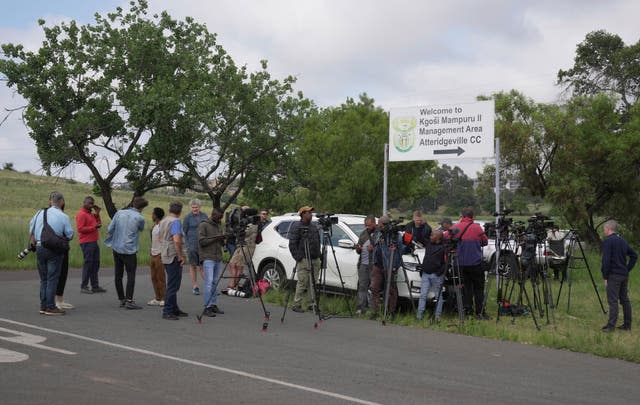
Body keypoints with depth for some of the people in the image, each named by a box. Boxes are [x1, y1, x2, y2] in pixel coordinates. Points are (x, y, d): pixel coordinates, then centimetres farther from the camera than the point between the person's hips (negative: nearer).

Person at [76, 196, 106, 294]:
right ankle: (84, 287, 0)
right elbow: (80, 229, -18)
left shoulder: (91, 213, 19)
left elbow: (98, 224, 18)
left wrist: (97, 214, 9)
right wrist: (94, 227, -20)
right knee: (88, 263, -6)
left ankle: (95, 286, 15)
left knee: (95, 264, 10)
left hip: (94, 242, 9)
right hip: (87, 243, -9)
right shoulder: (81, 214, -10)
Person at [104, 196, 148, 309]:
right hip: (129, 250, -5)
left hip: (116, 248, 5)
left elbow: (110, 229, 2)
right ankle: (129, 301, -6)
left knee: (118, 275, 10)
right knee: (131, 276, 0)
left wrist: (110, 240, 18)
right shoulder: (139, 218, -8)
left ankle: (122, 300, 16)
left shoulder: (119, 213, 1)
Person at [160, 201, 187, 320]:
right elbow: (176, 240, -24)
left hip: (165, 255, 9)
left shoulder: (163, 221, 13)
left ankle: (174, 309, 22)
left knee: (172, 284, 16)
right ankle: (167, 311, -4)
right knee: (173, 285, -6)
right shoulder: (175, 221, -15)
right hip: (173, 256, -9)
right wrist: (181, 256, -16)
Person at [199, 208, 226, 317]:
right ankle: (207, 307, -9)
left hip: (218, 258, 7)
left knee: (215, 282, 7)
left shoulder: (219, 225, 17)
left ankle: (214, 305, 13)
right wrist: (215, 238, -15)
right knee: (209, 282, -10)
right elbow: (201, 241, -11)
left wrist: (223, 239, 0)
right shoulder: (203, 225, -5)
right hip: (208, 258, -7)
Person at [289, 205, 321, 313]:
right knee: (302, 282, -7)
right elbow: (292, 244, -9)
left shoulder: (313, 226, 16)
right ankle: (296, 305, -1)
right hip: (303, 260, -6)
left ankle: (312, 303, 14)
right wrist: (298, 257, -13)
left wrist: (318, 256, 15)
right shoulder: (296, 227, -6)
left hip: (315, 259, 7)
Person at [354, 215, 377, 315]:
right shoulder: (363, 234, 18)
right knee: (362, 286, 0)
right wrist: (358, 249, 1)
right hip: (363, 264, 5)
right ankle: (361, 307, 0)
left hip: (374, 264, -5)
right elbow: (359, 252, 23)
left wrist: (373, 249, -19)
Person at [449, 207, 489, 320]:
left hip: (461, 263, 2)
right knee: (478, 288, 5)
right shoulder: (477, 228, -7)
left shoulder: (456, 227, -4)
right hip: (476, 263, -2)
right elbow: (485, 242, 3)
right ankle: (480, 312, 4)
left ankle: (467, 310, 10)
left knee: (466, 286, 11)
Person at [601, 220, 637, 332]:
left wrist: (605, 277, -10)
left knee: (613, 301, -7)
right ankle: (627, 325, 17)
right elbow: (634, 255, 17)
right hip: (624, 275, 8)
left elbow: (606, 260, -17)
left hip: (613, 275, -8)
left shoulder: (607, 242, -11)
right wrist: (627, 269, 14)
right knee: (625, 300, 12)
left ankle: (611, 325, -9)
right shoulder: (623, 241, 13)